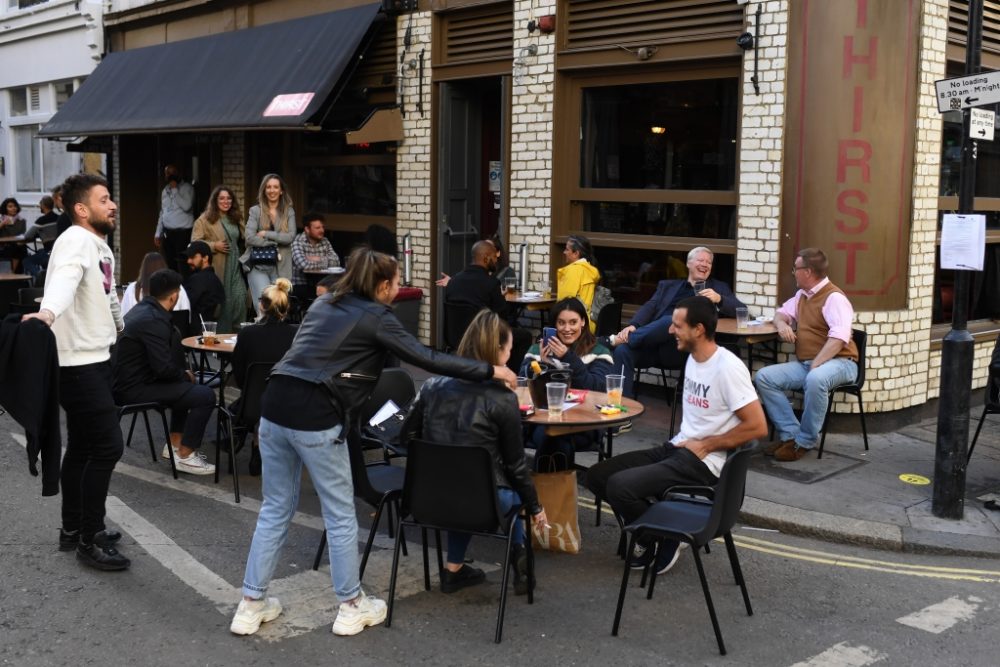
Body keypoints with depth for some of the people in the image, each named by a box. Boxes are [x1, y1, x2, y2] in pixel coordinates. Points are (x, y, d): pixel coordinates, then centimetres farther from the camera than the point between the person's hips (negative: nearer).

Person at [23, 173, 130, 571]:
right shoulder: (76, 241, -18)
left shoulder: (100, 244, 13)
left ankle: (73, 530, 27)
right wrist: (48, 313, -60)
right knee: (107, 445, -10)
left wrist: (119, 326, 46)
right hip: (78, 362, -10)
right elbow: (64, 279, -41)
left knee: (82, 446, 16)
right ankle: (90, 540, -1)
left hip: (95, 359, 10)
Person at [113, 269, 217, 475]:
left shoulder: (143, 309, 9)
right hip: (134, 390, -11)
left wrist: (183, 372, 9)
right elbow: (164, 368, -25)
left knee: (185, 385, 30)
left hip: (128, 380, 11)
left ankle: (175, 443, 30)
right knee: (205, 395, -16)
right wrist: (186, 375, -6)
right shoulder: (153, 321, -22)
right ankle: (185, 456, -4)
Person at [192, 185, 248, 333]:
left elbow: (243, 240, 26)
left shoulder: (236, 219, 15)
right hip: (217, 269, -5)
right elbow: (195, 243, -8)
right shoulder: (205, 219, -3)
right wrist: (214, 246, -15)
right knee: (219, 302, 1)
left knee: (240, 299, -5)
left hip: (235, 268, 5)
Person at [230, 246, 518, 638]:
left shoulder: (323, 304, 21)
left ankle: (252, 605, 23)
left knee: (275, 509, 18)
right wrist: (490, 371, 0)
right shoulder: (376, 317, 0)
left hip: (275, 405, 7)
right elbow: (426, 359, -5)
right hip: (315, 417, -7)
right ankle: (351, 607, 20)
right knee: (340, 514, 9)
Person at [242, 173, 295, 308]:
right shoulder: (255, 210, 3)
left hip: (280, 266, 2)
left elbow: (291, 237, -6)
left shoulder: (289, 211, 7)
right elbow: (250, 238, -8)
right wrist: (275, 242, -10)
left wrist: (266, 234, -11)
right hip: (258, 264, -2)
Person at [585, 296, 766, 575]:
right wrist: (683, 441, 5)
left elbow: (757, 426, -20)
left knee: (619, 487, -23)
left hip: (703, 462, -9)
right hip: (676, 448, 9)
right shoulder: (693, 358, 10)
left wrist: (706, 446, -14)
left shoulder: (727, 367, -17)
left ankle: (666, 537, 2)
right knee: (598, 475, 1)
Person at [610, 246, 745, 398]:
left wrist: (719, 299, -8)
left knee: (671, 321, -35)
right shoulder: (668, 285, 27)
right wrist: (633, 325, -8)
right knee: (622, 350, -28)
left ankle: (622, 338, -19)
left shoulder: (718, 288, 24)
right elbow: (649, 307, 12)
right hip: (653, 345, 2)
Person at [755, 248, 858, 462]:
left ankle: (805, 441, -24)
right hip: (804, 363, 8)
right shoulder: (802, 295, 15)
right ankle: (790, 434, -13)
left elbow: (838, 338, -25)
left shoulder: (834, 297, -13)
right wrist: (782, 324, 4)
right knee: (764, 376, -11)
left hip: (838, 363, -8)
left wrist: (815, 366, -29)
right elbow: (781, 313, 30)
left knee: (816, 379, -41)